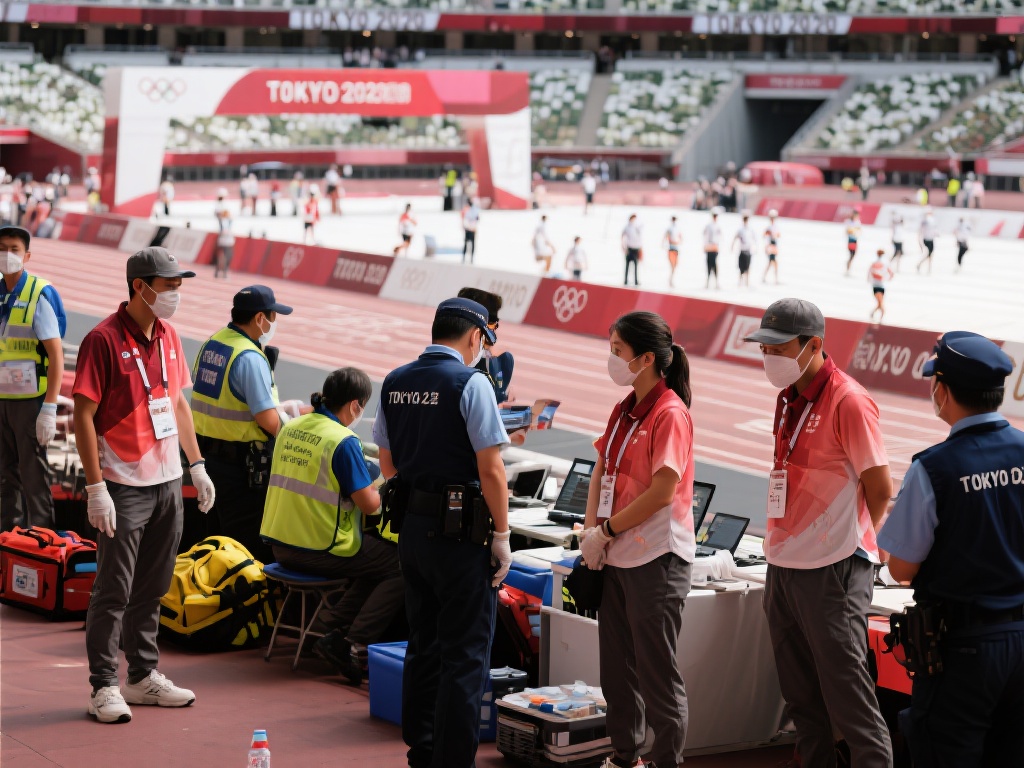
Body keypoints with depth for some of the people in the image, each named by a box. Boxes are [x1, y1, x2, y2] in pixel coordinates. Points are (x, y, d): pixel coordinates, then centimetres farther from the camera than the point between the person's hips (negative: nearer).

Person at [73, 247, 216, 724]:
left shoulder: (168, 336, 10)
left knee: (152, 589, 14)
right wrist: (96, 487, -18)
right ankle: (104, 688, 5)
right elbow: (83, 416, -14)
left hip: (167, 483, 7)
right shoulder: (103, 340, -13)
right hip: (124, 486, -7)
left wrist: (197, 464, 16)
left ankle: (143, 675, 24)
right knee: (113, 591, -2)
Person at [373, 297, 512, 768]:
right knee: (465, 653, 1)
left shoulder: (394, 382, 6)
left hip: (411, 528, 7)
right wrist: (502, 537, -9)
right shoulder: (470, 382, -14)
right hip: (460, 533, -7)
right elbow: (490, 471, -15)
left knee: (422, 644, 17)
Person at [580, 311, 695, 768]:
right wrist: (591, 530, -1)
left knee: (657, 671, -1)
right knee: (616, 665, 16)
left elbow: (662, 491, -20)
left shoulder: (670, 414, -15)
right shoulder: (624, 411, 11)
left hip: (656, 558, -9)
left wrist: (606, 530, -13)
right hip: (617, 557, 9)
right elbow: (602, 471, 14)